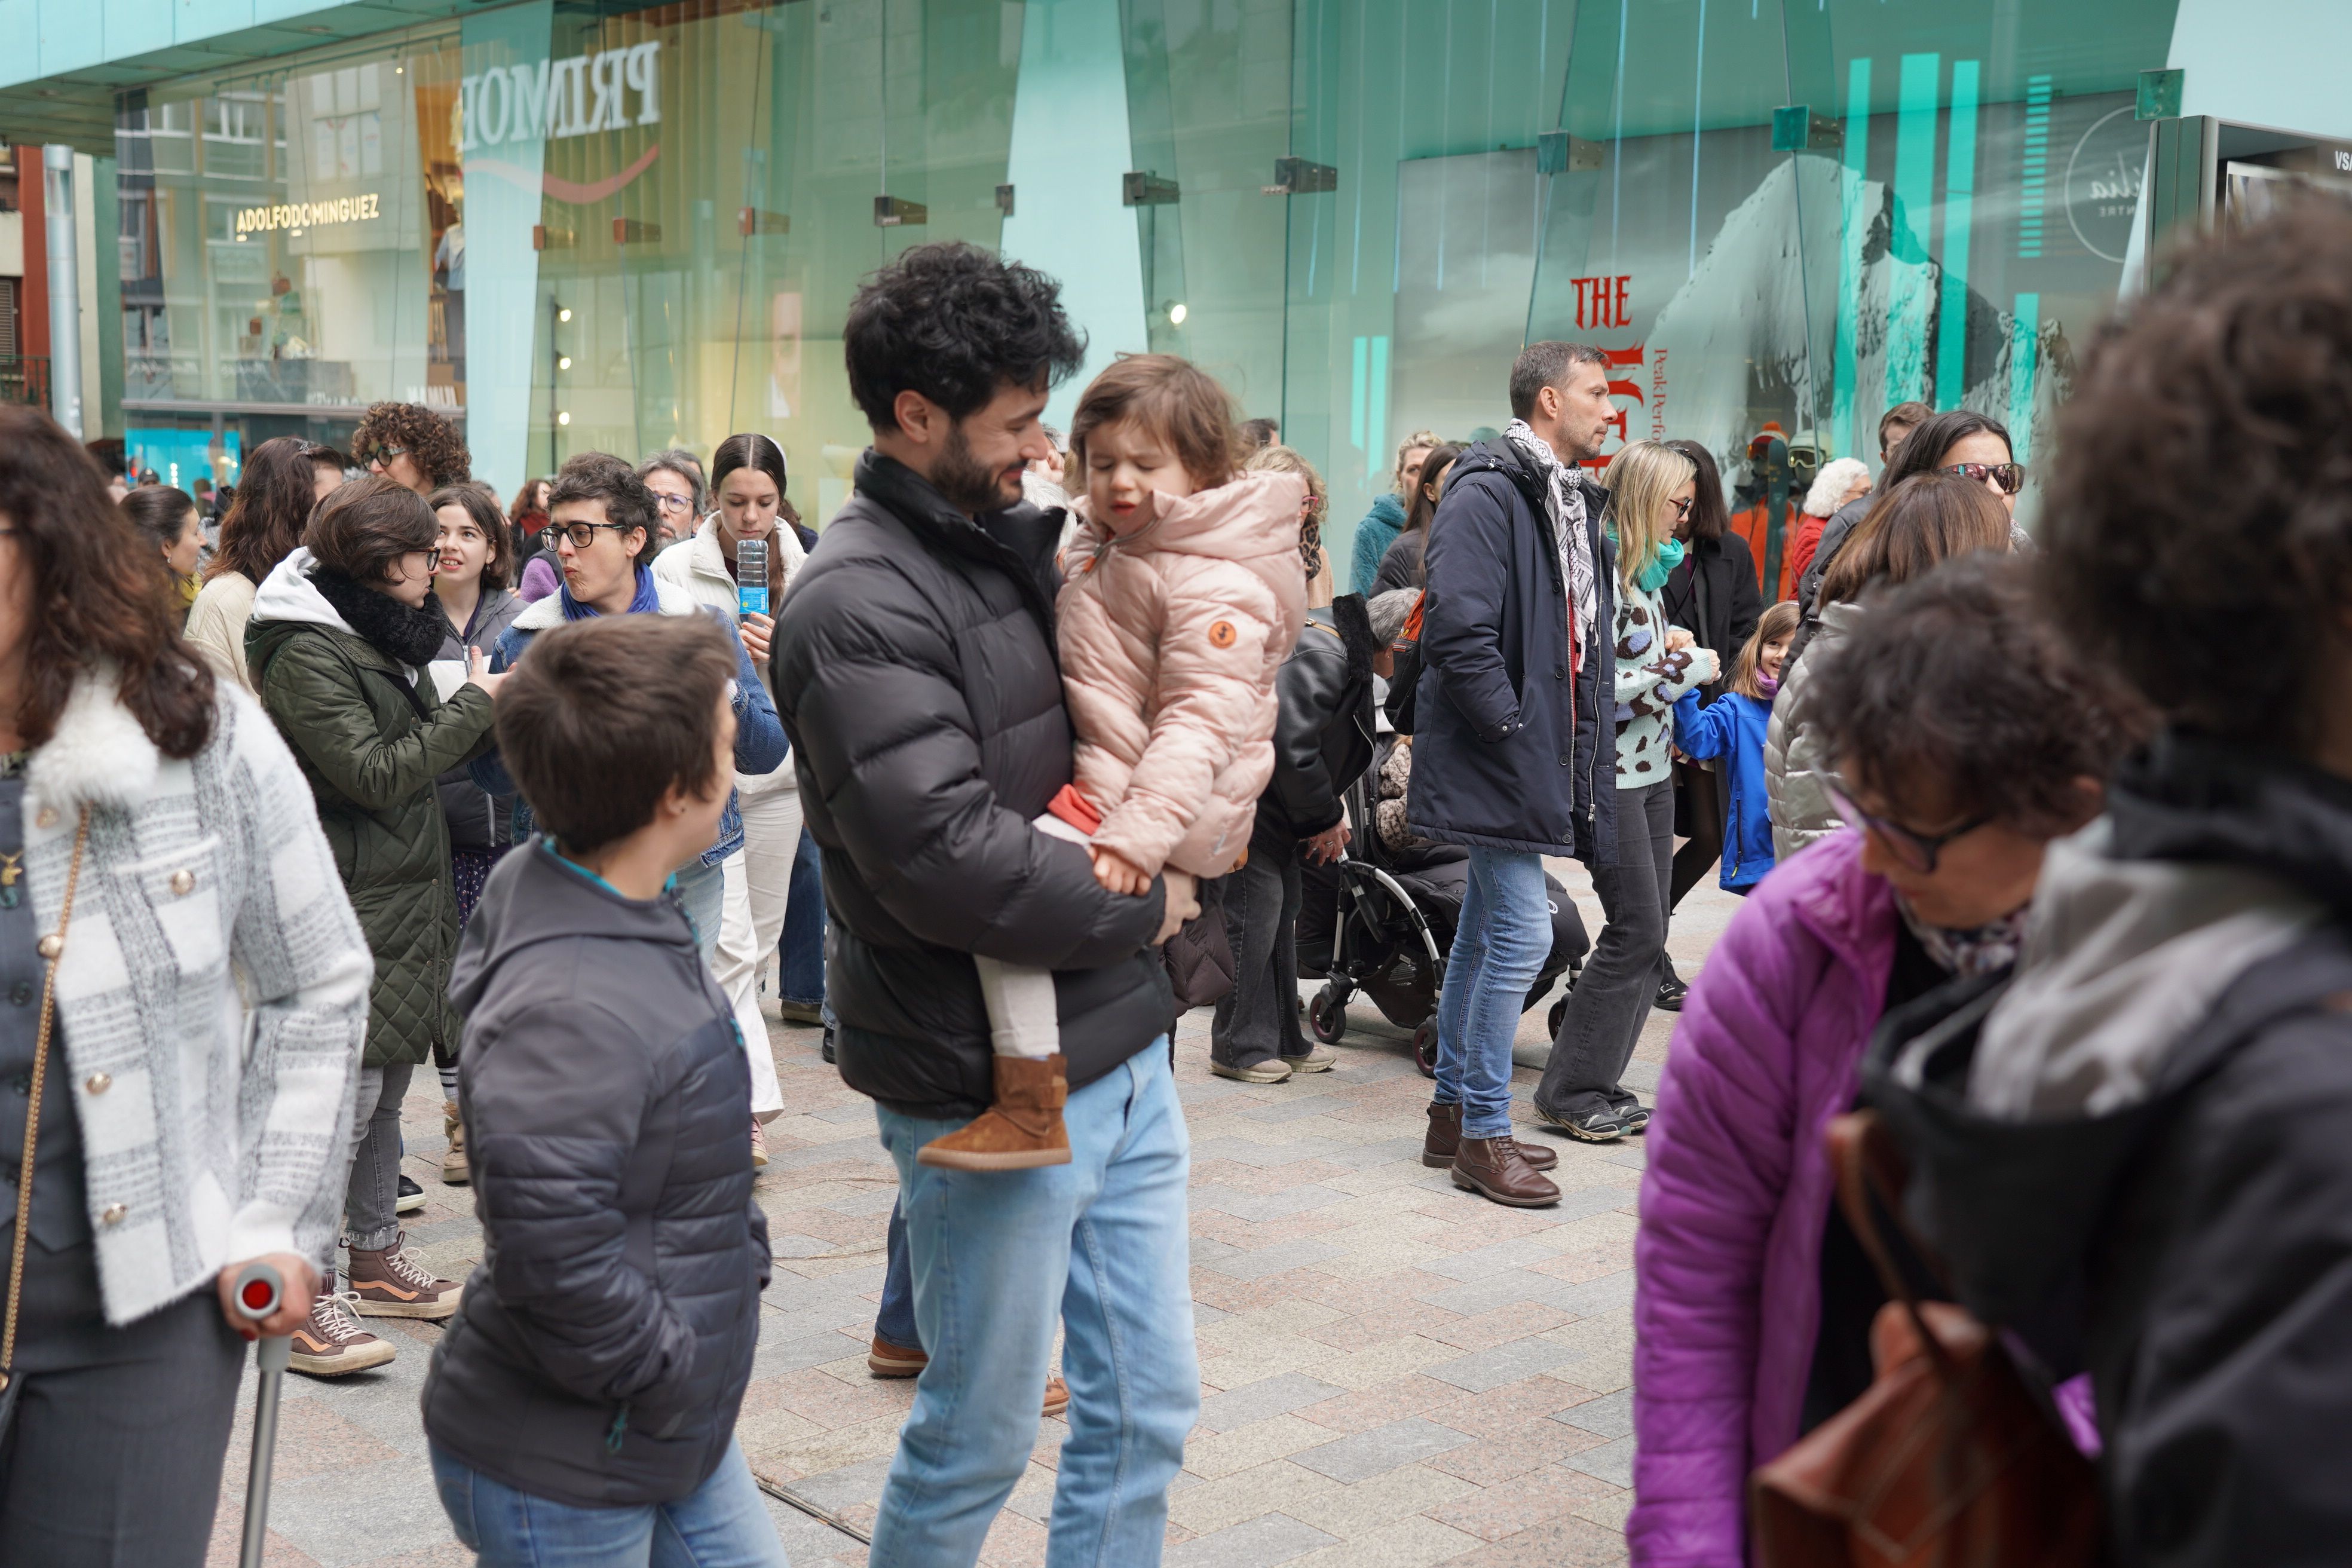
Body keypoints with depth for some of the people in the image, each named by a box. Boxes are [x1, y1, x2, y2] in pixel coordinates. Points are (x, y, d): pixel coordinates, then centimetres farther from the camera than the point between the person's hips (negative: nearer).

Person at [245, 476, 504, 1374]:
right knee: (345, 1092, -10)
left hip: (407, 890, 10)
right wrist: (473, 704, -13)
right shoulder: (306, 653, -14)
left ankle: (375, 1258, 27)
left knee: (388, 1084, 16)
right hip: (347, 902, -9)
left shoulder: (386, 634, 16)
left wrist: (491, 704, 5)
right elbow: (374, 774, -19)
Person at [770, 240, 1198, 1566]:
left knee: (1150, 1409, 15)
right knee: (983, 1435, 8)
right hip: (995, 1089, -8)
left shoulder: (1014, 543, 10)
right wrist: (1147, 904, -13)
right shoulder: (857, 605, -17)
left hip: (1125, 1056, 8)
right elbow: (948, 860, -26)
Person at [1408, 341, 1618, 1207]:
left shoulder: (1574, 500, 17)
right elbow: (1459, 631, -22)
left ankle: (1454, 1114, 24)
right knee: (1522, 933, -10)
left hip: (1546, 756, 10)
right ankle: (1483, 1135, 0)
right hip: (1497, 759, -10)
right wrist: (1513, 731, -19)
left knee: (1486, 929, 15)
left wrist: (1588, 737, 13)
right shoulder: (1486, 493, -14)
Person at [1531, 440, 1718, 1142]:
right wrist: (1689, 668, -13)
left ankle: (1599, 1082, 16)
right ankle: (1569, 1093, 3)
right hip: (1609, 774, -10)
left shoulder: (1645, 569, 13)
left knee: (1648, 933, 9)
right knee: (1635, 931, -7)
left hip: (1651, 769, 10)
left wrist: (1669, 644, 7)